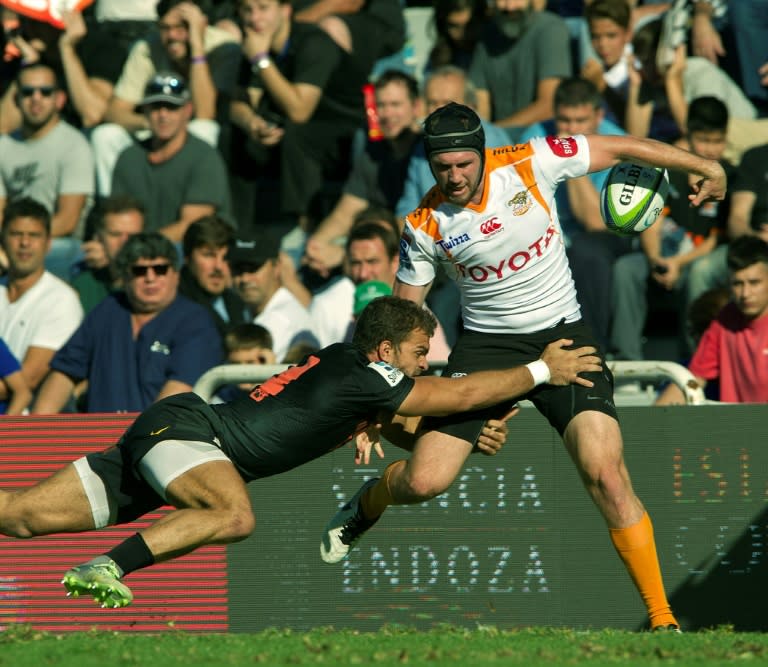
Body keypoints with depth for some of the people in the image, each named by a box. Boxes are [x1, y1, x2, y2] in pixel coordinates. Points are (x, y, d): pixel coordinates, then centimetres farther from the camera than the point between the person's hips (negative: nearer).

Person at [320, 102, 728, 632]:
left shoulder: (531, 164, -12)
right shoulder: (425, 227, -8)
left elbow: (624, 148, -1)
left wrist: (705, 167, 6)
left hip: (563, 335, -1)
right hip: (487, 344, 1)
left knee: (606, 473, -19)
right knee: (423, 481, -8)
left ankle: (662, 617, -10)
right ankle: (366, 505, 32)